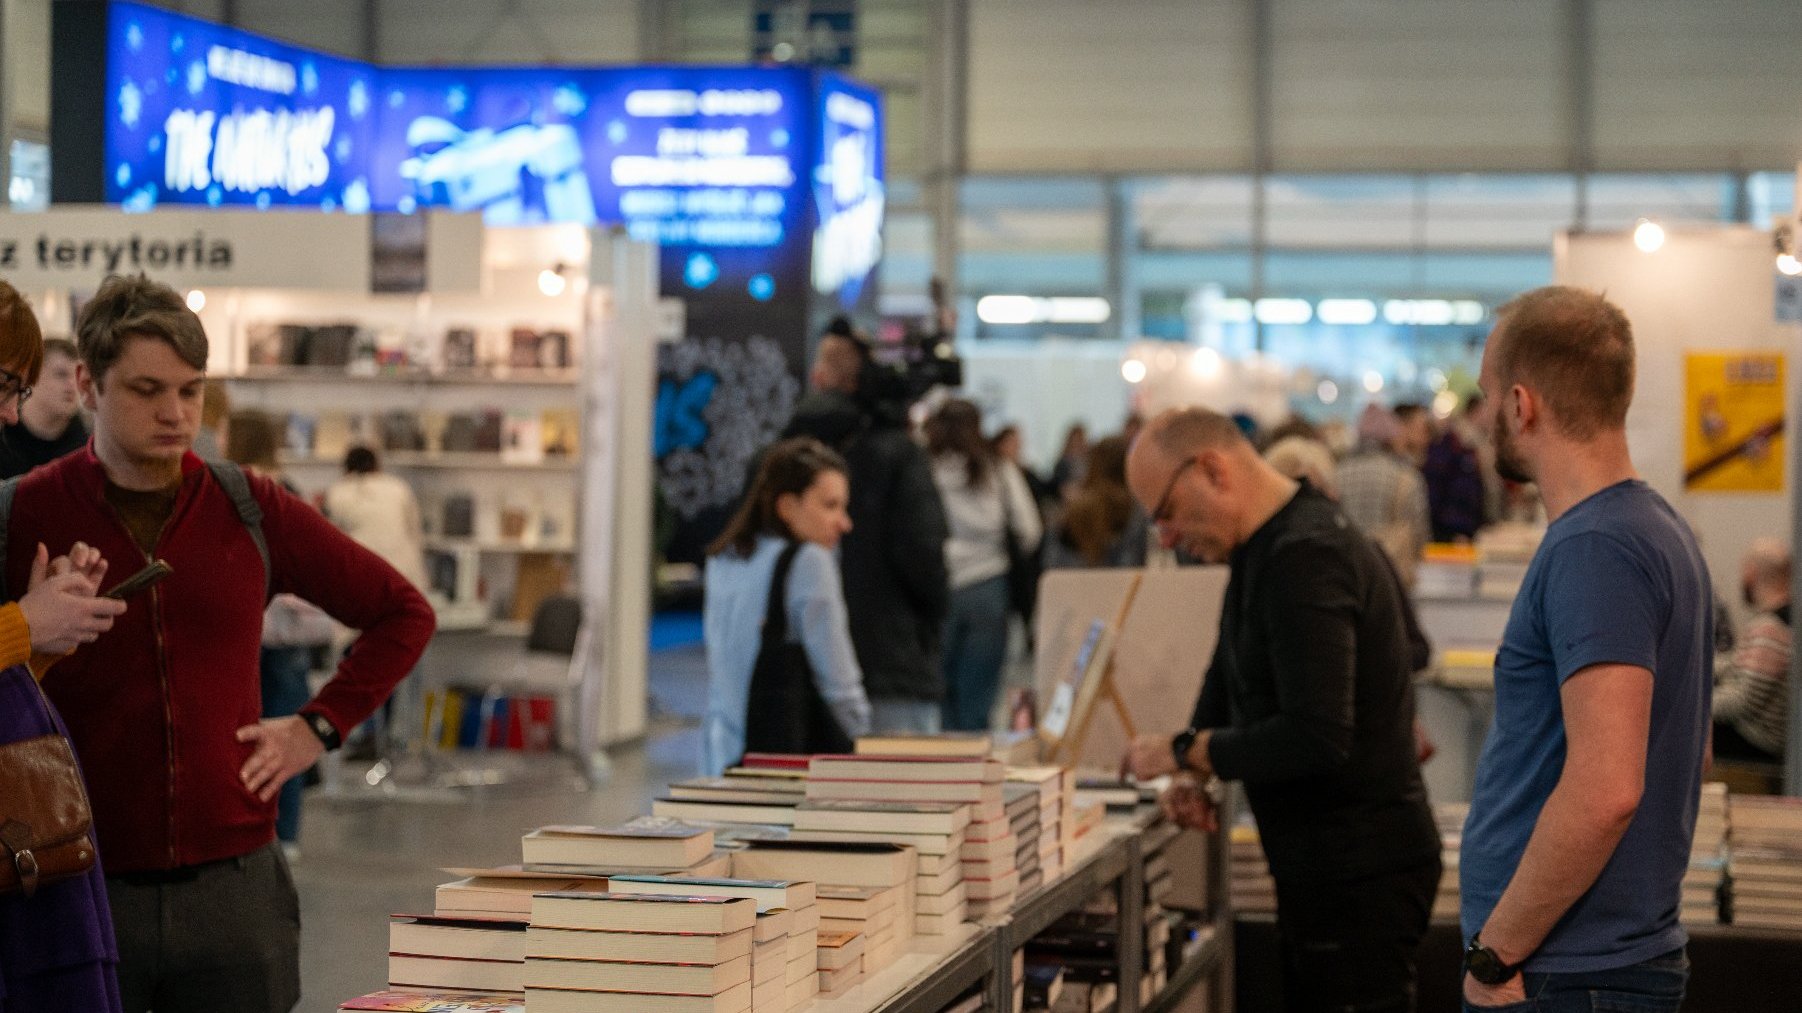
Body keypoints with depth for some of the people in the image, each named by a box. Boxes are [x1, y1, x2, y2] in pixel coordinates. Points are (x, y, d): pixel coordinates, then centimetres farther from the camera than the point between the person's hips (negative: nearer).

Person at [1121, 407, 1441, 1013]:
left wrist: (1186, 752, -17)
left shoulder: (1305, 558, -21)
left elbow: (1316, 736, -29)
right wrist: (1194, 772, 8)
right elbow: (1230, 679, 26)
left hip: (1361, 876, -10)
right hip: (1324, 870, 10)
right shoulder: (1268, 549, 12)